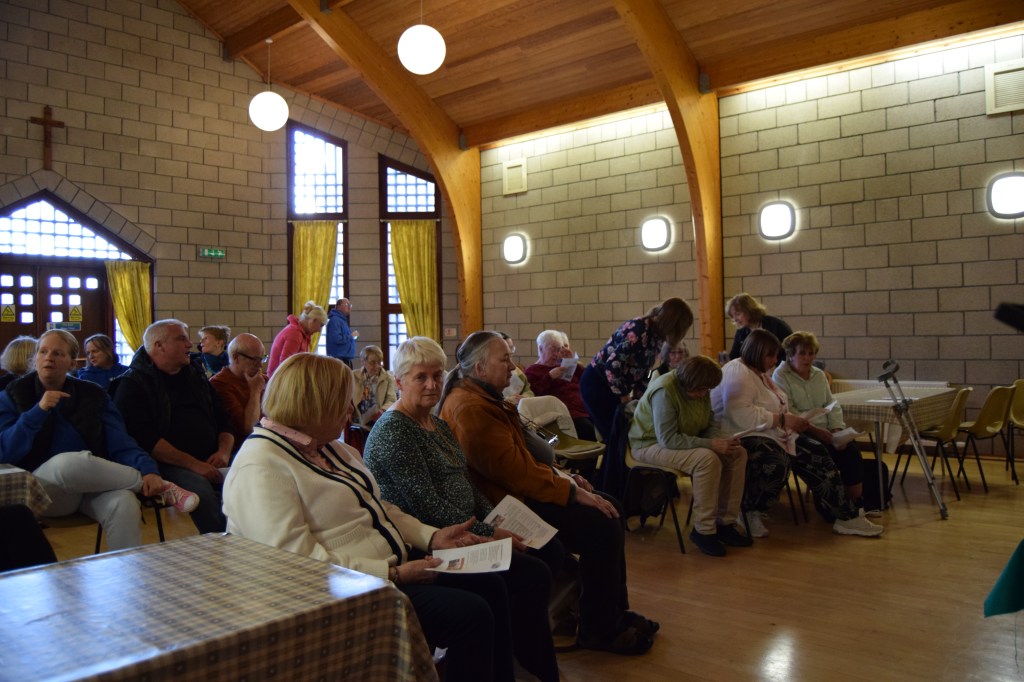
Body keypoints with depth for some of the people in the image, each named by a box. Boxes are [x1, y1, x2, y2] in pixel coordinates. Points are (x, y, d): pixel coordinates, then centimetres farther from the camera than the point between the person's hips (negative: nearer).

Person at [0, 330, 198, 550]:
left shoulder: (92, 395, 13)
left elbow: (121, 445, 2)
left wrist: (148, 469, -18)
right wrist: (38, 411, -14)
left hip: (93, 486, 2)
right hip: (42, 490, -1)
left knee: (124, 503, -34)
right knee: (68, 462, -37)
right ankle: (158, 487, -21)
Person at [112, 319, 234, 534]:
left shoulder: (195, 375, 21)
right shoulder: (132, 384, 1)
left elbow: (224, 420, 23)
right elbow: (147, 439, -11)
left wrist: (224, 451, 2)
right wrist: (193, 464, -18)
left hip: (211, 461, 6)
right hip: (169, 465, -5)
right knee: (201, 490, -35)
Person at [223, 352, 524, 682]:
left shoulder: (331, 447, 14)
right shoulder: (261, 468, -19)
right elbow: (297, 565, -26)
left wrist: (432, 536, 3)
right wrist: (392, 574, -25)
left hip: (392, 568, 10)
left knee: (490, 584, 7)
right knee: (470, 613, -19)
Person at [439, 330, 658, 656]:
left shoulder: (485, 398, 14)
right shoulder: (471, 409, -21)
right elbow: (513, 470, -25)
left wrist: (563, 478, 6)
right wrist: (572, 492, -19)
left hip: (515, 491, 11)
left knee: (609, 507, 9)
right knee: (602, 525, -18)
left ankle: (615, 612, 19)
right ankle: (599, 630, 0)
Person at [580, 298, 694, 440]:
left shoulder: (657, 336, 3)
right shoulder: (639, 330, -25)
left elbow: (643, 372, 11)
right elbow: (613, 365, -28)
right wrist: (624, 396, -15)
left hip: (615, 385, 9)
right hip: (596, 383, -9)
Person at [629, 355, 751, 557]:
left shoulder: (700, 390, -1)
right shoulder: (664, 391, -26)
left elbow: (706, 426, 10)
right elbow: (667, 439, -30)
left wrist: (724, 441, -12)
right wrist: (710, 444, -31)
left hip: (685, 442, 9)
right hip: (651, 445, -9)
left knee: (738, 453, -8)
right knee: (707, 459, -33)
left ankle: (725, 523, 0)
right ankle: (703, 531, -19)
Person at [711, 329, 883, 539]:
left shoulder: (761, 374, 20)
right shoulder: (738, 373, -14)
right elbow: (741, 415, -27)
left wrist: (793, 420, 6)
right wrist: (782, 419, -21)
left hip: (772, 435, 11)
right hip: (744, 438, -11)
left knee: (816, 456, -1)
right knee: (776, 464, -37)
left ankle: (846, 518, 6)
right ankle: (751, 513, -13)